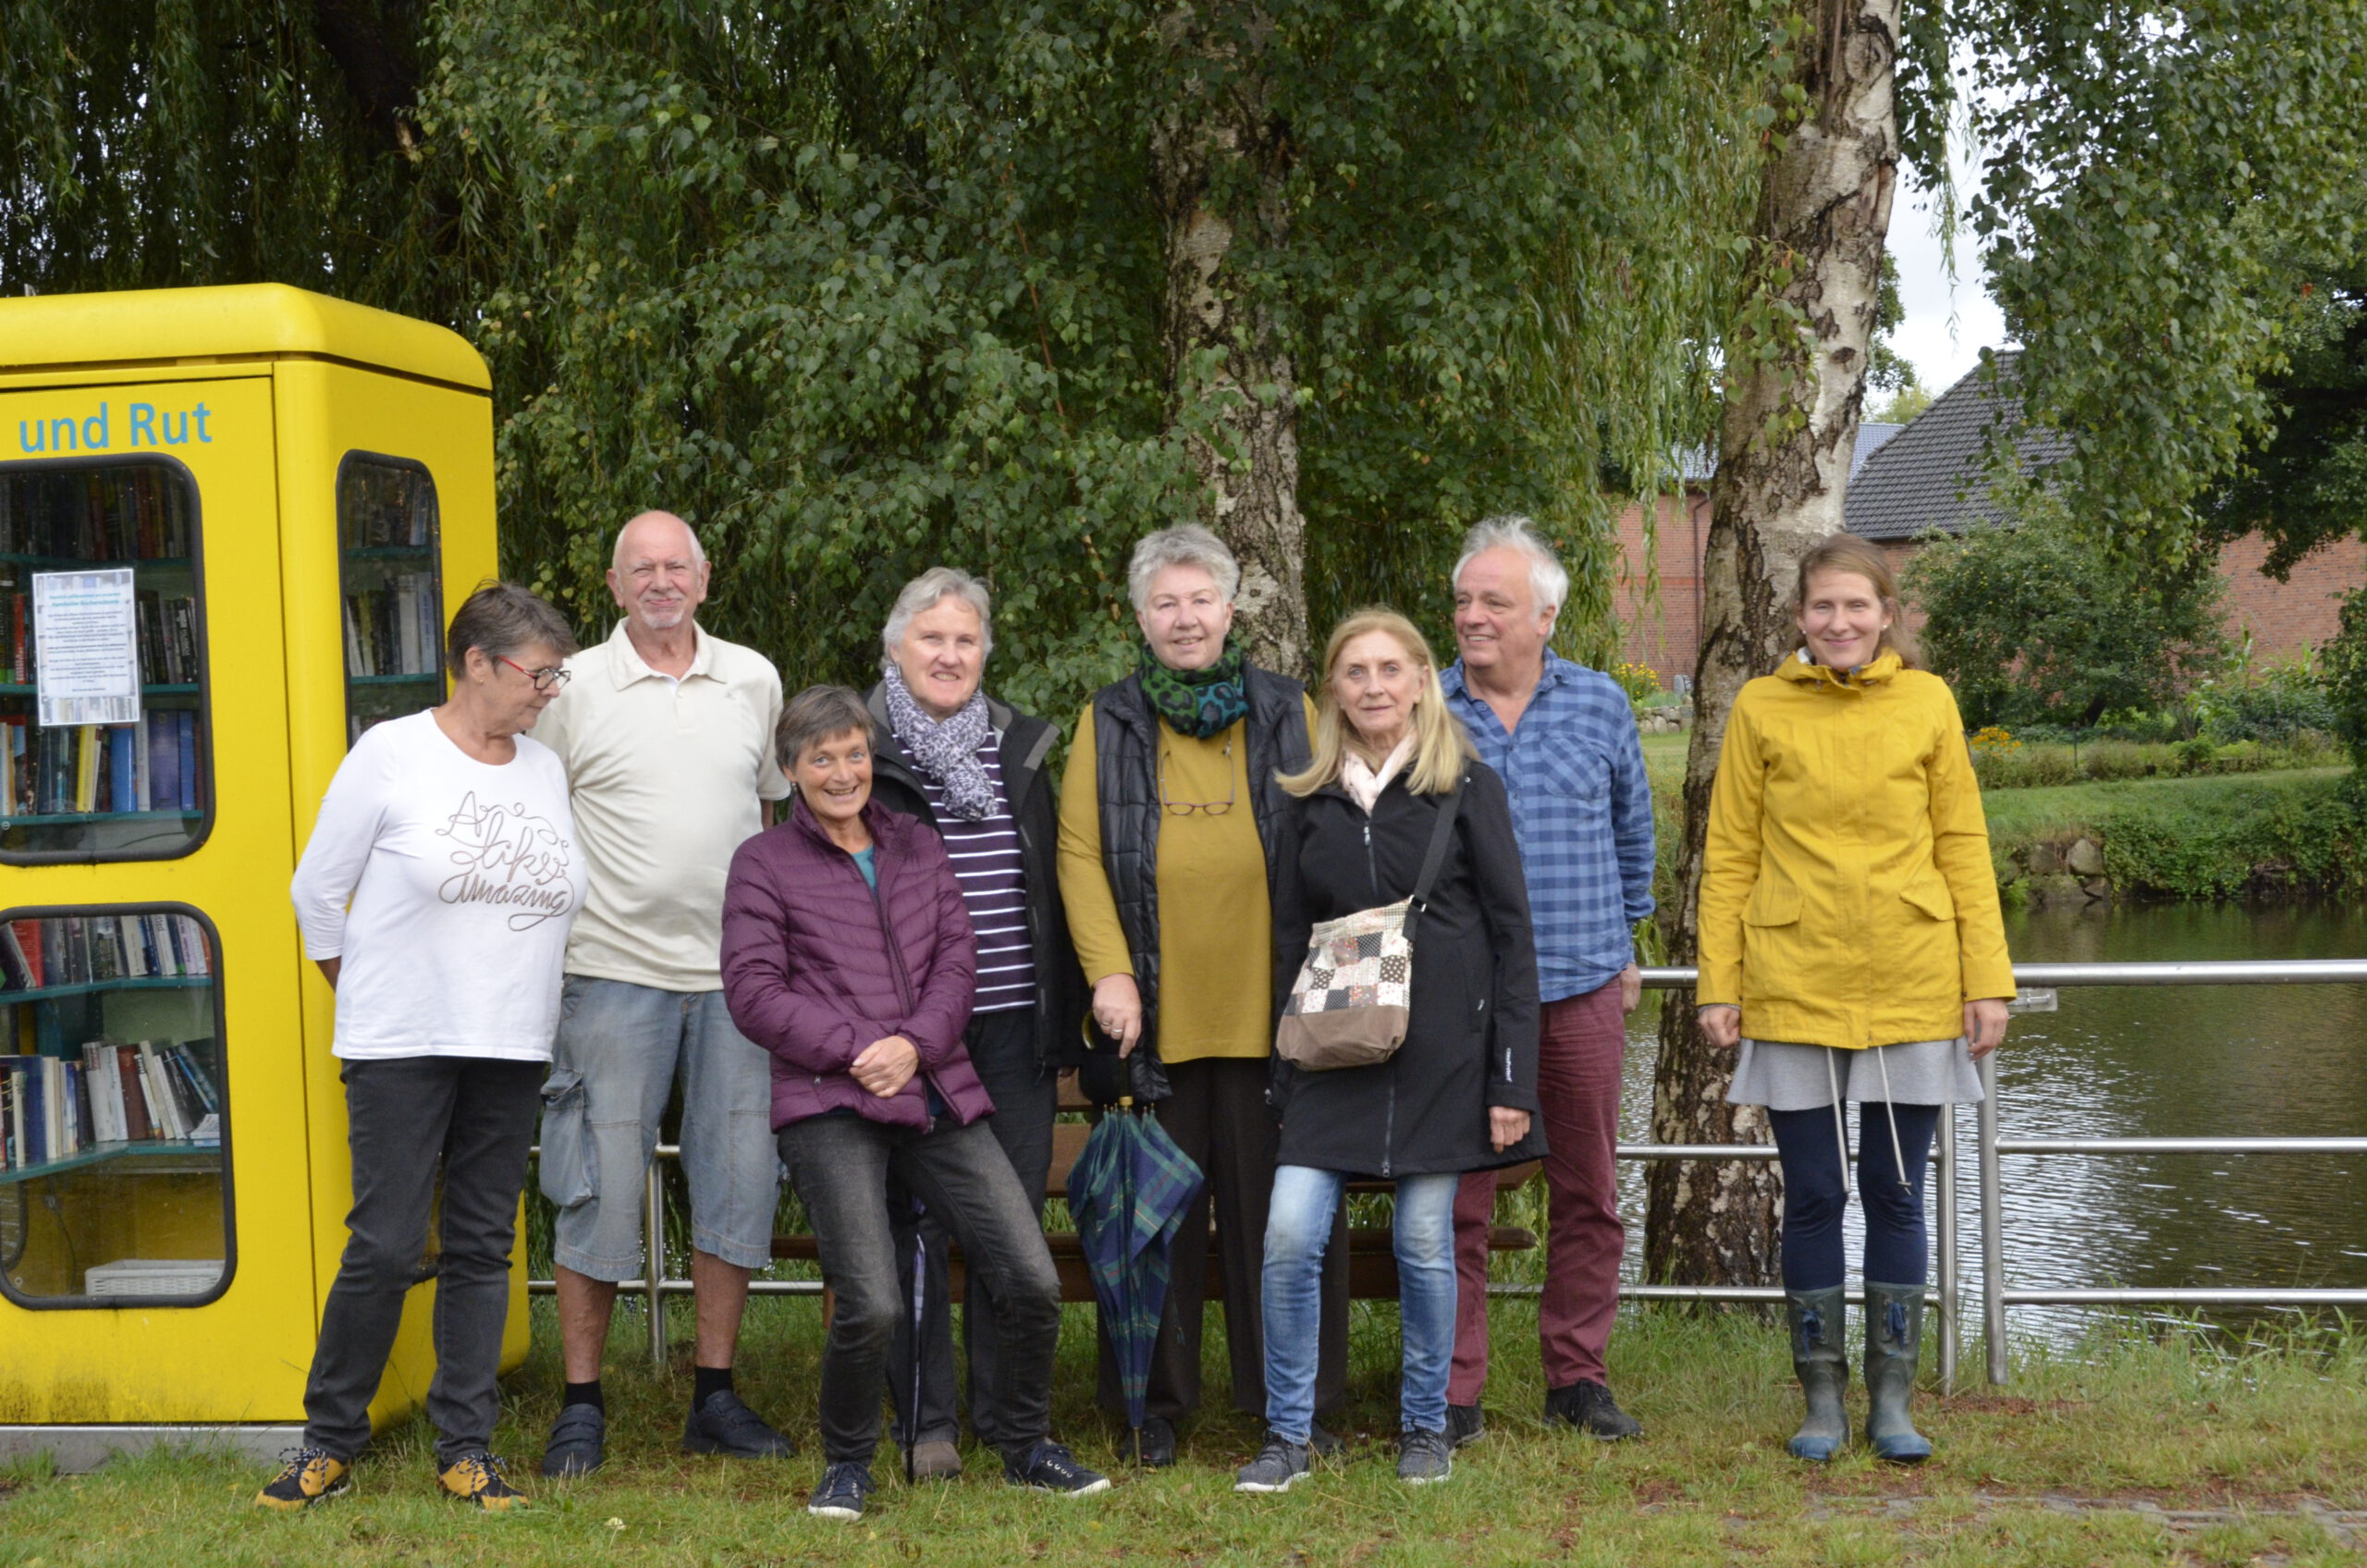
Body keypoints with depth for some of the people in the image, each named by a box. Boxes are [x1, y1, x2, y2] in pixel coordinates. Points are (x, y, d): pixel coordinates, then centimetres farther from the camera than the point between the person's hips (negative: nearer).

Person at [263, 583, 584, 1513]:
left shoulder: (549, 770, 9)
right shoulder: (392, 755, -5)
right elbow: (316, 891, 1)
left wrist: (526, 1002, 12)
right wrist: (364, 999, 9)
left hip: (512, 1051, 4)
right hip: (401, 1048, -4)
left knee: (482, 1249, 7)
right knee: (385, 1246, -5)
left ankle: (466, 1448, 15)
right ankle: (329, 1442, 10)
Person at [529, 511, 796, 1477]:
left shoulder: (754, 682, 10)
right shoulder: (574, 688, -1)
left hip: (736, 972, 4)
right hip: (615, 971, -3)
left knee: (739, 1179, 5)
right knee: (601, 1184, -2)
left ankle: (714, 1398, 16)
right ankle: (581, 1405, 9)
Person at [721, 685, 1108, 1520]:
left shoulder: (918, 845, 19)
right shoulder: (763, 862, 7)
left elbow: (958, 958, 11)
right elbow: (753, 989, -1)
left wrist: (914, 1043, -7)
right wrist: (853, 1052, -11)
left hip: (937, 1095, 4)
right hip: (829, 1107, -4)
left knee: (1032, 1281, -4)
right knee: (870, 1306, -16)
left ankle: (1025, 1444, 20)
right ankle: (846, 1464, 10)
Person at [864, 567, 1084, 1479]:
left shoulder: (1019, 748, 13)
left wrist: (1064, 1025, 12)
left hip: (1013, 1026, 4)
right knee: (914, 1220, 0)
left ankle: (1008, 1412, 17)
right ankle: (926, 1421, 9)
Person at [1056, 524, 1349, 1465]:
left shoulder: (1290, 717, 11)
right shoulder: (1107, 725, 9)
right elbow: (1080, 855, 2)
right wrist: (1108, 972, -10)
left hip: (1270, 1008, 0)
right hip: (1155, 1012, 0)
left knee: (1279, 1202, 2)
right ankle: (1160, 1401, 15)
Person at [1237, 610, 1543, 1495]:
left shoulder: (1467, 789, 1)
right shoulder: (1313, 800, 10)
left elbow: (1512, 934, 0)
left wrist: (1512, 1077, -6)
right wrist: (1287, 1068, 10)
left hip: (1442, 1050, -2)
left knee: (1424, 1242, 2)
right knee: (1289, 1234, -8)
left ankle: (1425, 1429, 21)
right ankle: (1286, 1436, 6)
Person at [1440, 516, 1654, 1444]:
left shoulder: (1599, 707, 6)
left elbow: (1632, 834, 19)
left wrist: (1625, 943, 22)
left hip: (1581, 988, 2)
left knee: (1588, 1194, 8)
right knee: (1457, 1200, 0)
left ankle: (1578, 1378, 20)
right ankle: (1453, 1392, 9)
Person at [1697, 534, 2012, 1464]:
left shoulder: (1927, 703, 3)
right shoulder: (1761, 710, 1)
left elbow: (1963, 847, 5)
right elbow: (1729, 857, 3)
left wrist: (1987, 978, 1)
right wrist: (1717, 985, -2)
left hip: (1911, 992, 1)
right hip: (1793, 992, -1)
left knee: (1896, 1195, 7)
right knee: (1812, 1197, 5)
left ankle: (1892, 1403, 16)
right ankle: (1822, 1401, 16)